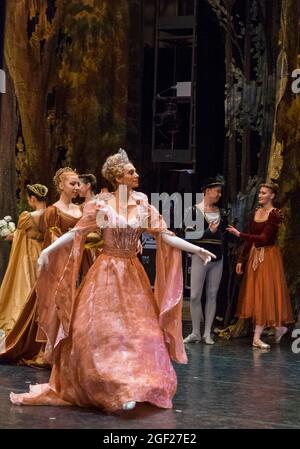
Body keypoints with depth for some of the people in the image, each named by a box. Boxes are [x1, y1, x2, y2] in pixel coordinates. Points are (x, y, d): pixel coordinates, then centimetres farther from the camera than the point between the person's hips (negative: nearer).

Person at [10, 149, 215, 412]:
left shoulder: (142, 205, 3)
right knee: (102, 332, -6)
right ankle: (115, 390, 2)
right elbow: (76, 233, -8)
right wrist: (47, 251, -18)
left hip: (133, 275, 4)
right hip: (106, 273, -3)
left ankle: (130, 386, 11)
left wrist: (196, 249, -3)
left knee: (137, 331, 1)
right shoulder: (102, 205, -7)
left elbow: (164, 235, 3)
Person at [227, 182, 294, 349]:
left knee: (265, 293, -4)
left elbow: (264, 238, -19)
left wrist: (240, 234, -21)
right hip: (254, 255, 8)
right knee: (255, 294, 6)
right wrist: (241, 260, 10)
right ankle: (279, 327, 20)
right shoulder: (257, 212, 10)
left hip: (268, 257, -7)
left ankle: (257, 337, -2)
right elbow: (250, 239, 12)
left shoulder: (275, 214, -11)